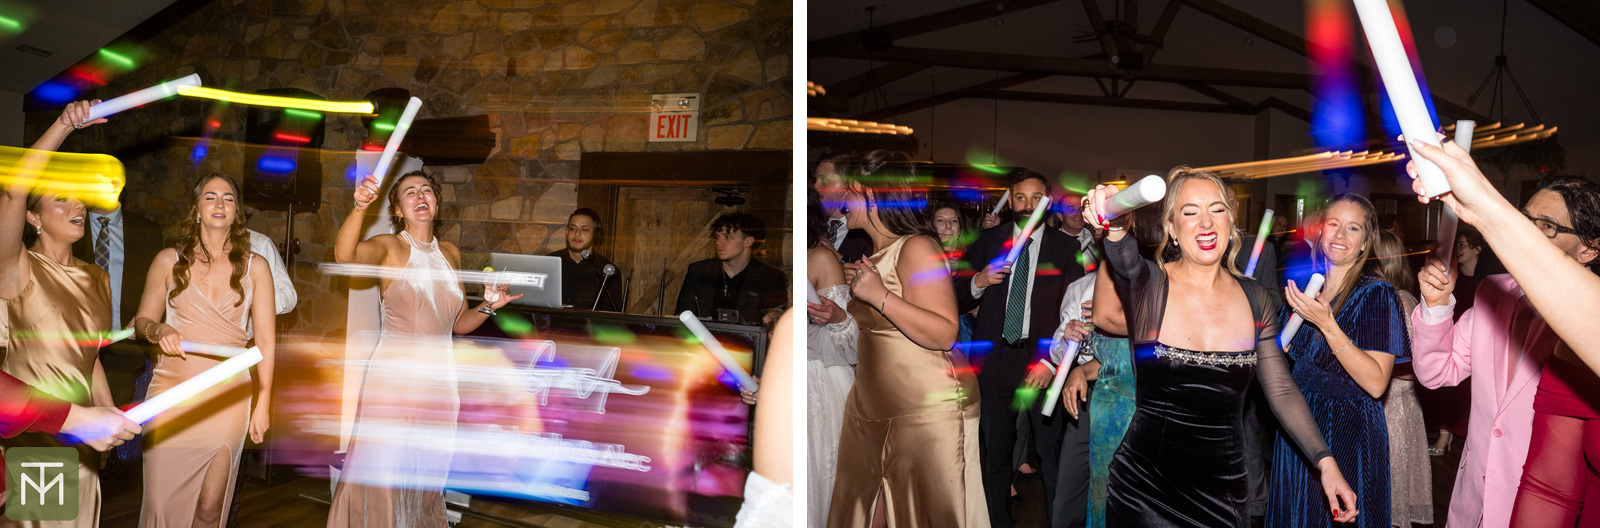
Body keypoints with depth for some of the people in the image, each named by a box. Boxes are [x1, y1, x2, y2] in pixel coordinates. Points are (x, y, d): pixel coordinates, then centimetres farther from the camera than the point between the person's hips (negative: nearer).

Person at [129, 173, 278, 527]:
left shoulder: (255, 266, 6)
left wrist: (263, 402, 1)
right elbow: (142, 321, 13)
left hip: (228, 399, 0)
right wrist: (159, 330, -11)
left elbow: (265, 339, 6)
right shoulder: (169, 261, 7)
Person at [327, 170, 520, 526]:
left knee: (427, 481, 12)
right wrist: (360, 206, -41)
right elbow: (344, 255, -26)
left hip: (439, 381, 5)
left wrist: (489, 306, 0)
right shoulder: (388, 247, -2)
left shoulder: (451, 254, 13)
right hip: (393, 376, -5)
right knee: (381, 479, -4)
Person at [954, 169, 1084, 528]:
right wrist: (978, 282, -13)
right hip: (995, 360, 2)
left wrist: (1051, 361, -14)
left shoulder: (1067, 248, 2)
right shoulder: (987, 241, 8)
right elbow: (958, 302, 8)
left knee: (1052, 452, -5)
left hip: (1043, 362, -2)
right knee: (995, 453, 10)